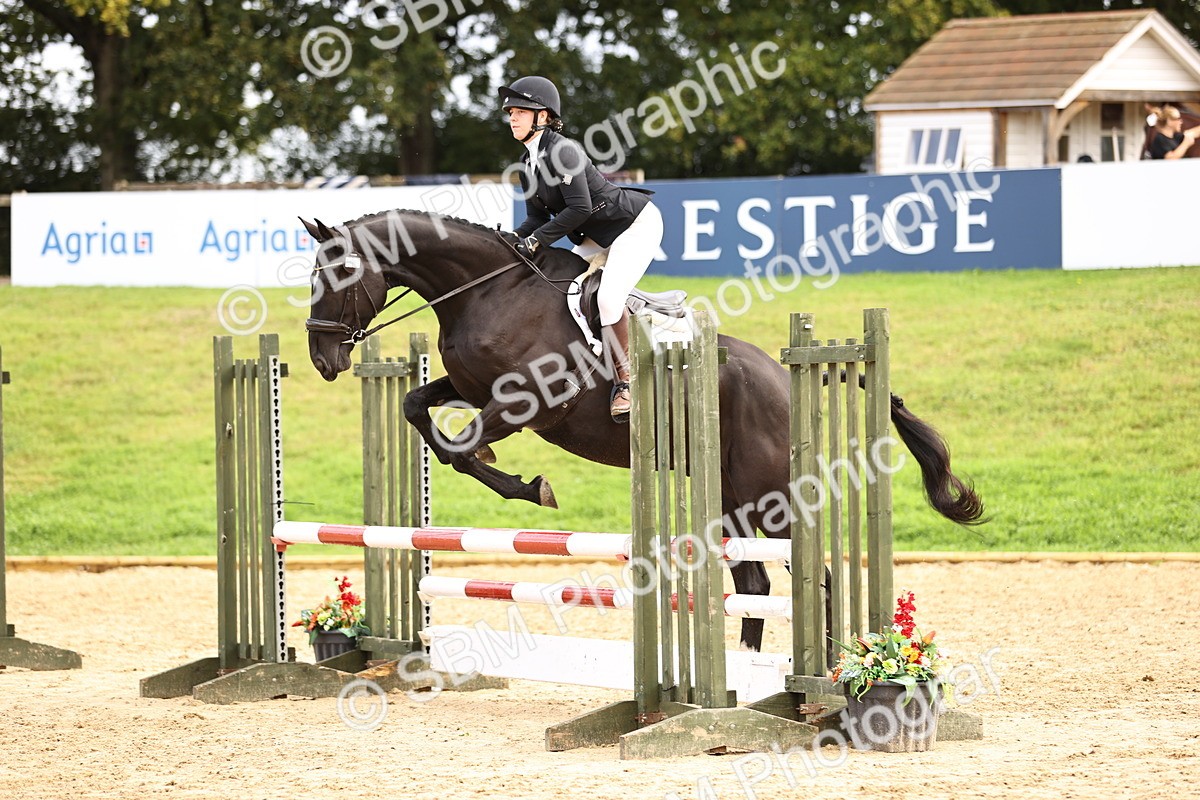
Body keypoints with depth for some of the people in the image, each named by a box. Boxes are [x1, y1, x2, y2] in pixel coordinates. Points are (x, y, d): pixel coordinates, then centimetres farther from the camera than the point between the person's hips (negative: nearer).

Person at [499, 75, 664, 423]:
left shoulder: (562, 151, -24)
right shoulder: (528, 163, 5)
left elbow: (579, 208, -29)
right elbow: (538, 216, 7)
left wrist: (536, 240, -26)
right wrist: (515, 238, -13)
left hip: (636, 223, -10)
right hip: (600, 236, 10)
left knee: (609, 297, -24)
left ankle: (624, 380, -15)